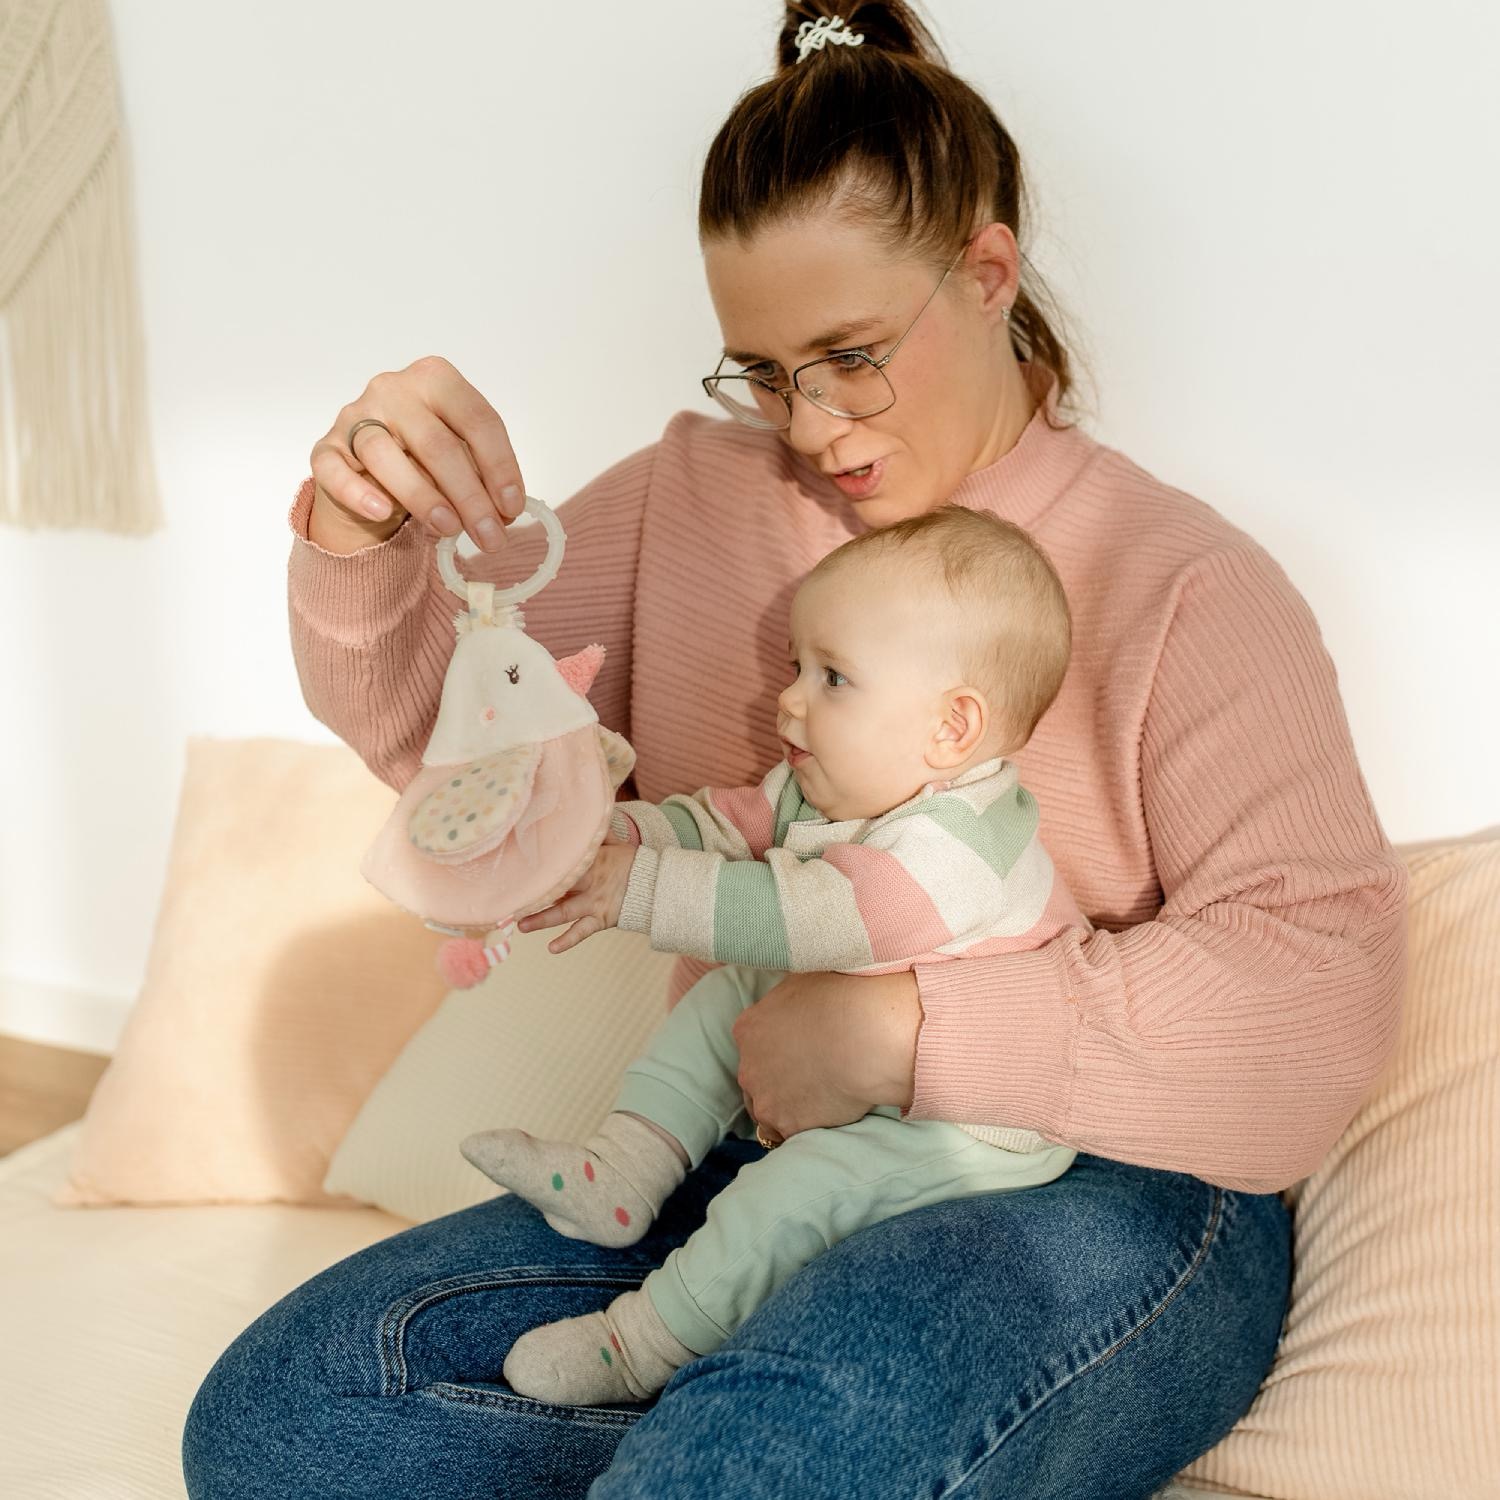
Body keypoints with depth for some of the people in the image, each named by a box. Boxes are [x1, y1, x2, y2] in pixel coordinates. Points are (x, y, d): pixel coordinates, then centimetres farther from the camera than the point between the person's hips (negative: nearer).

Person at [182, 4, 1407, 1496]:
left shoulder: (1183, 583, -4)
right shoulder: (693, 495, 10)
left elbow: (1320, 991, -14)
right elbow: (430, 724, 8)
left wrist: (909, 1030, -22)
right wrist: (359, 533, -14)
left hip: (1098, 1194, -7)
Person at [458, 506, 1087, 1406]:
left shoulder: (954, 842, -31)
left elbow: (795, 916, -37)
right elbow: (727, 824, 5)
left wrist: (640, 889, -35)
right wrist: (612, 839, -14)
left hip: (971, 1126, -10)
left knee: (799, 1186, -26)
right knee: (722, 1000, 10)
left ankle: (642, 1347, -11)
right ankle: (623, 1169, 4)